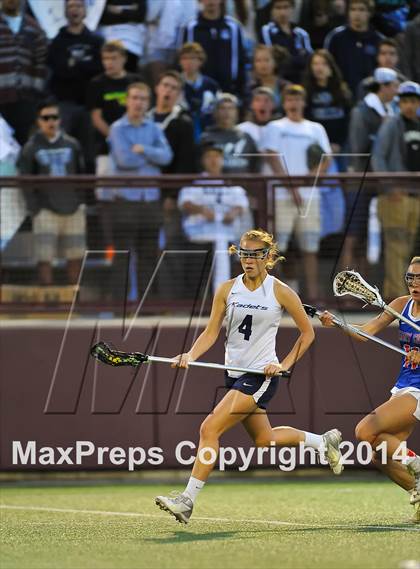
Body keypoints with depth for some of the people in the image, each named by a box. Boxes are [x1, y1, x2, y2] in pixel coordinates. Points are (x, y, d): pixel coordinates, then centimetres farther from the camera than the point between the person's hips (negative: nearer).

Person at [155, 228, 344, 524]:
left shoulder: (280, 292, -7)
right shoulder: (227, 289, 4)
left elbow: (308, 333, 2)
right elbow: (211, 333, 1)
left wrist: (285, 364, -8)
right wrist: (190, 356, -17)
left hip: (261, 375, -6)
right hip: (235, 374, 6)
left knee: (210, 428, -18)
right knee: (264, 439, 19)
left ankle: (188, 499, -16)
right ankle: (324, 441, 44)